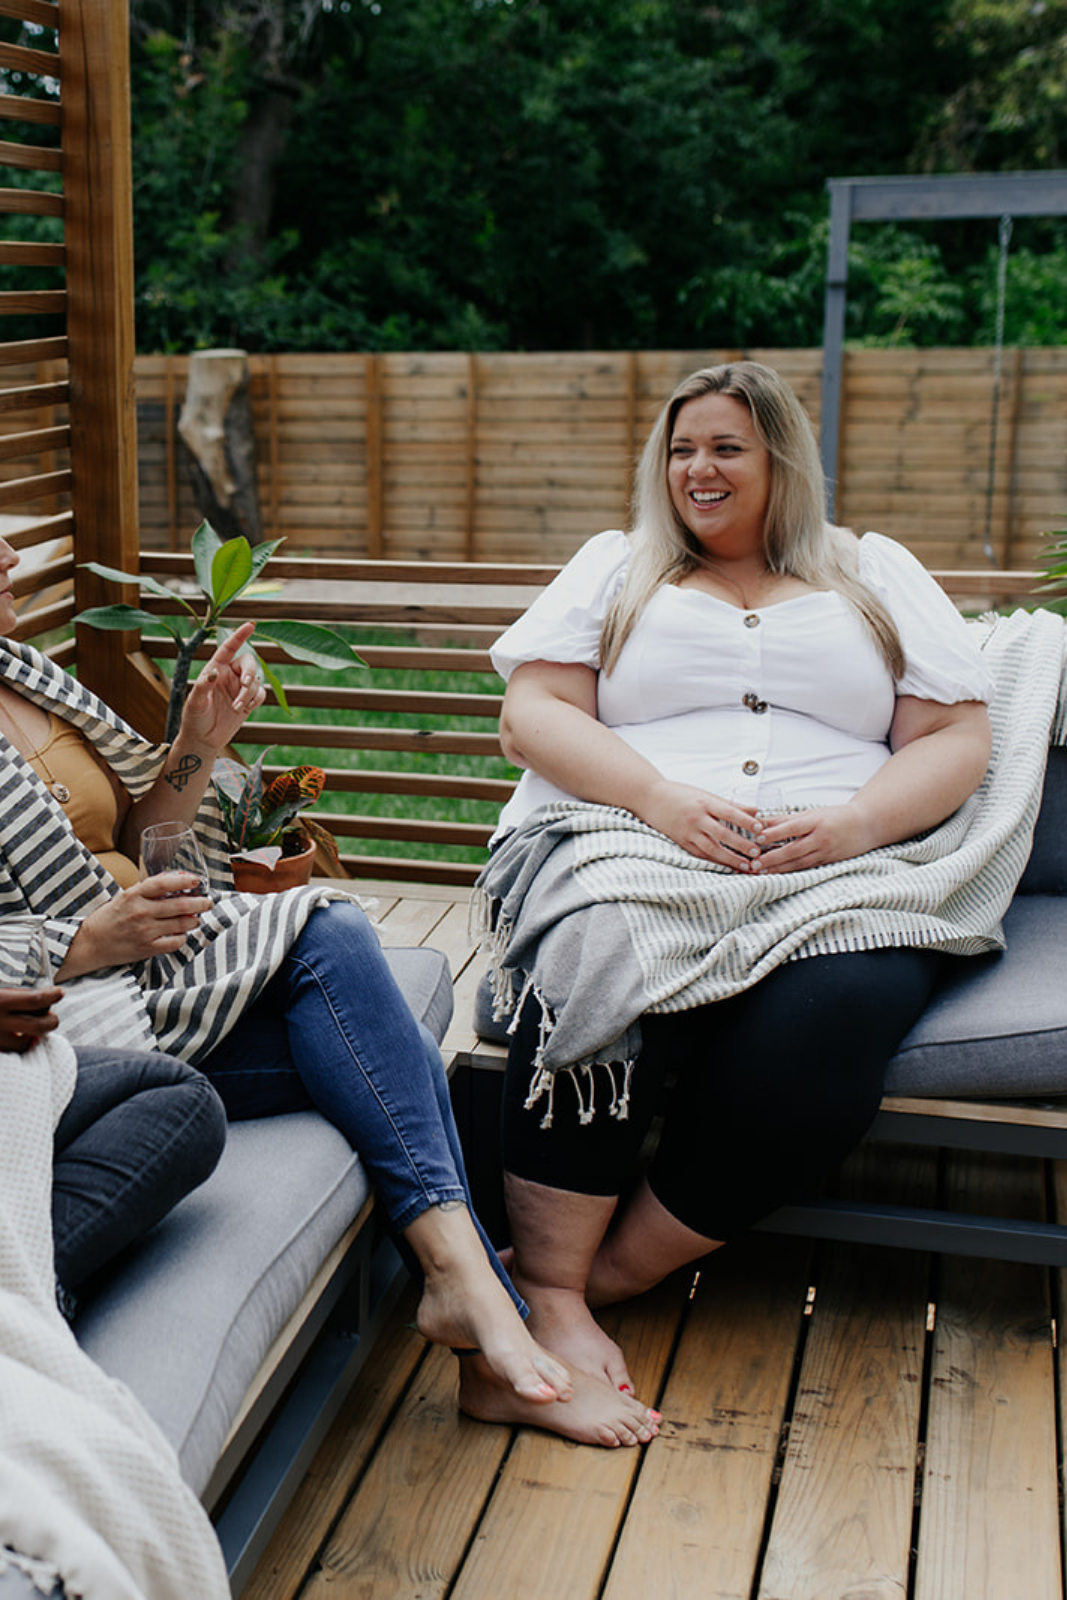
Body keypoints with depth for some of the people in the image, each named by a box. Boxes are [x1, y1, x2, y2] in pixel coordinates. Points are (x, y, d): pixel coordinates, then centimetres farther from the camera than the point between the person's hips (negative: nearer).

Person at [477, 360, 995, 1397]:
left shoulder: (877, 576, 23)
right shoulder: (613, 568, 23)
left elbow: (956, 739, 14)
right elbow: (531, 716, 9)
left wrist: (851, 821, -8)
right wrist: (660, 796, -9)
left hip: (838, 874, 1)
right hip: (629, 843, 0)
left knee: (834, 1015, -34)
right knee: (604, 971, -37)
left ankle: (613, 1271, -23)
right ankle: (550, 1291, -28)